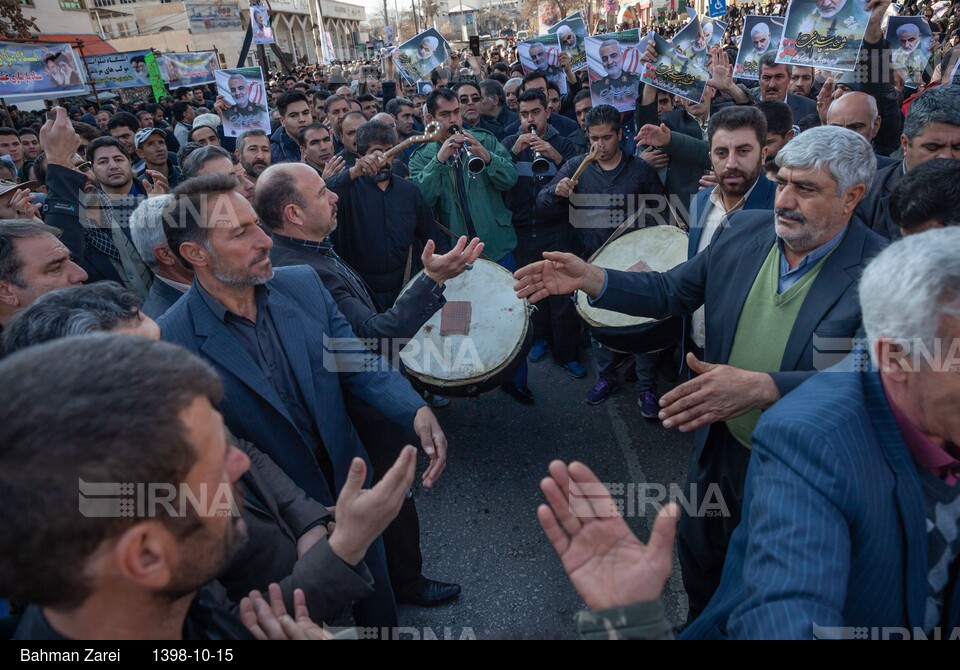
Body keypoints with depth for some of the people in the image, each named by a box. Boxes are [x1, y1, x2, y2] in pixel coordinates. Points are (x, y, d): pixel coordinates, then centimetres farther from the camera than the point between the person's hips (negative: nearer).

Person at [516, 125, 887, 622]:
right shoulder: (744, 231, -7)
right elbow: (670, 292, 0)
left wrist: (761, 387, -46)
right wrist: (590, 278, -15)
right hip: (717, 447, 5)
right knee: (699, 563, 28)